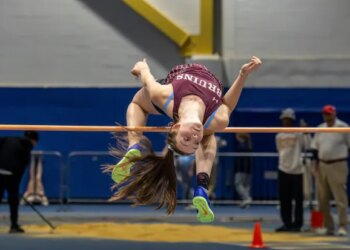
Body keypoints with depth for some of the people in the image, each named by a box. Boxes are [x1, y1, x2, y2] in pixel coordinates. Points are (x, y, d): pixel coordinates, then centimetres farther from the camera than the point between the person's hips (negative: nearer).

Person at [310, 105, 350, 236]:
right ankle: (328, 226, 13)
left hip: (338, 165, -6)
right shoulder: (320, 129, 12)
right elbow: (315, 147, 16)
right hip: (321, 165, 6)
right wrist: (314, 162, 5)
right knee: (322, 198, 6)